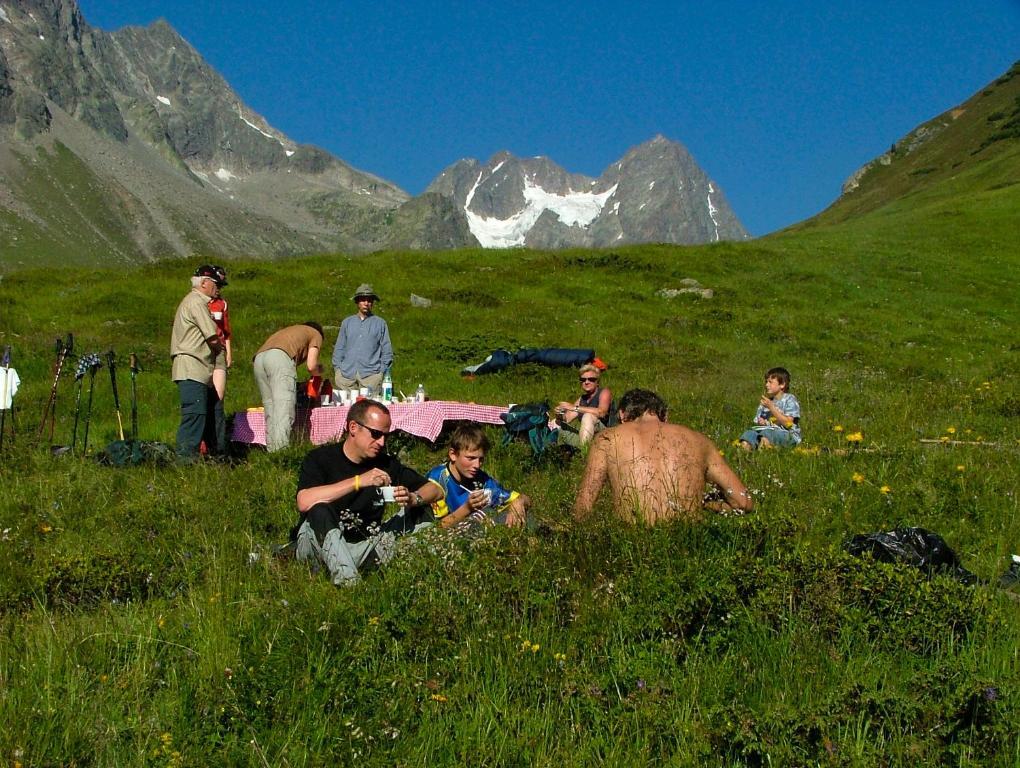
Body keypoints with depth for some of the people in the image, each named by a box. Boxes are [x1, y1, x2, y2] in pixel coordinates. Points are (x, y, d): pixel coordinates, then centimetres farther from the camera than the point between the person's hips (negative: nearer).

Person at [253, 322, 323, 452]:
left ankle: (271, 449, 2)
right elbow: (311, 366, 13)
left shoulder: (291, 330, 41)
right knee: (284, 405, -13)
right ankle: (281, 449, -26)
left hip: (259, 357, 6)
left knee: (270, 404, 8)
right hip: (280, 357, -6)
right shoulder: (316, 334, 25)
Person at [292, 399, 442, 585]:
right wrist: (358, 481, -29)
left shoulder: (386, 463, 5)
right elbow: (304, 502, -26)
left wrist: (413, 498, -17)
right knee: (320, 511, -35)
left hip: (362, 548, 4)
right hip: (316, 547, -4)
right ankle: (347, 581, -48)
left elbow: (436, 490, 6)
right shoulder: (321, 458, -7)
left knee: (421, 513, -7)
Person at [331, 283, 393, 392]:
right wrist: (337, 369, 7)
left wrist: (383, 372, 1)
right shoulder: (347, 322, 17)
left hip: (370, 374, -2)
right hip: (346, 374, 2)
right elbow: (339, 348, 17)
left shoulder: (380, 323, 10)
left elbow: (387, 351, 10)